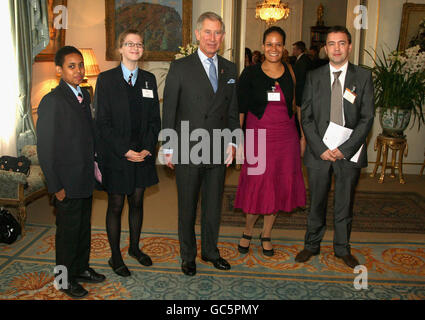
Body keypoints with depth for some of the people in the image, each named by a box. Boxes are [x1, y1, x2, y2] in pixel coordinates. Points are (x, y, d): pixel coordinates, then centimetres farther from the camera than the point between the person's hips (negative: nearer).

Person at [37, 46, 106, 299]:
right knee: (68, 231, 8)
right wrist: (56, 186, -17)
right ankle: (67, 279, 26)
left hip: (86, 178, 7)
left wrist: (95, 165, 9)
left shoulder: (84, 95, 8)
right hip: (67, 182, -7)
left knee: (84, 226, 20)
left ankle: (81, 268, 39)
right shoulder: (52, 101, -17)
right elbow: (45, 148, -17)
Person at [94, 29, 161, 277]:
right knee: (116, 205, 6)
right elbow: (103, 122, -9)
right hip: (115, 154, -3)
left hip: (143, 154, 4)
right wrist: (125, 150, -15)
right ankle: (115, 256, 21)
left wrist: (148, 148, -6)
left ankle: (135, 247, 33)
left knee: (137, 202, 14)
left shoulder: (149, 79, 7)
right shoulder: (106, 79, -4)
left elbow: (155, 119, 7)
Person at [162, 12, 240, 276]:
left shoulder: (230, 69, 8)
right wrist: (168, 148, -5)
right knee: (187, 208, 11)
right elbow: (169, 110, -4)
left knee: (214, 206, 15)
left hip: (218, 152, 4)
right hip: (188, 152, -3)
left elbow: (232, 110, 13)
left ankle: (210, 251, 35)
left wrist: (232, 141, 5)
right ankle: (188, 256, 29)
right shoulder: (180, 67, -4)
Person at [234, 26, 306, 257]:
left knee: (279, 186, 9)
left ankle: (266, 234, 28)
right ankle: (248, 230, 27)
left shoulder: (290, 72, 5)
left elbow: (296, 105, 9)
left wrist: (302, 136, 4)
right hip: (258, 136, -2)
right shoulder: (250, 74, -2)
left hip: (286, 137, 3)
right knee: (256, 185, 0)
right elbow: (240, 108, -2)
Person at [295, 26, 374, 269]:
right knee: (317, 203, 11)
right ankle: (312, 245, 29)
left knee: (345, 204, 12)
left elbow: (367, 118, -4)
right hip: (319, 153, 1)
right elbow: (307, 117, 0)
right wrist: (320, 148, -10)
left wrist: (345, 149, -13)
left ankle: (343, 249, 29)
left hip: (350, 153, 0)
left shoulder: (363, 77, 1)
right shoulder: (314, 77, 4)